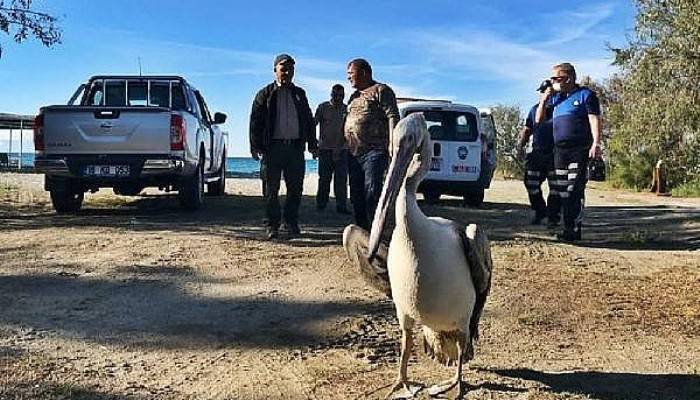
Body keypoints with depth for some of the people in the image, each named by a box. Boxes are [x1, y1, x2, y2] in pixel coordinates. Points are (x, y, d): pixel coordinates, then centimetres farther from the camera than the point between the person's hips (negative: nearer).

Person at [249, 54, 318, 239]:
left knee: (295, 189, 5)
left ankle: (292, 224, 16)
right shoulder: (265, 94, 7)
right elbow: (255, 121, 2)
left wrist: (312, 143, 11)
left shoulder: (299, 94, 17)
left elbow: (309, 120, 19)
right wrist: (256, 146, -7)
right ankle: (272, 226, 9)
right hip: (273, 146, -3)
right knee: (271, 190, 0)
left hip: (295, 146, 3)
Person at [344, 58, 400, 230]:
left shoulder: (381, 90, -1)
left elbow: (393, 117, -10)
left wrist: (392, 143, -21)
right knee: (356, 195, 9)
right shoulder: (354, 96, 24)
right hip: (353, 153, 9)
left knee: (372, 192, -14)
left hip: (374, 152, -8)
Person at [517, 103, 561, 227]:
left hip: (555, 155, -4)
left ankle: (553, 217, 6)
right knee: (531, 184, 3)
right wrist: (521, 142, 2)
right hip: (537, 153, 4)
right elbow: (527, 129, 17)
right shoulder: (534, 109, 14)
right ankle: (539, 212, 22)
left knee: (555, 187, -4)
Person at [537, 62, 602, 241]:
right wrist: (544, 100, 8)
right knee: (562, 190, 6)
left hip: (579, 150, -6)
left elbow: (595, 119, -6)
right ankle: (568, 227, 13)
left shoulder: (585, 94, 1)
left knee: (575, 190, -10)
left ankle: (575, 229, -9)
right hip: (559, 150, 7)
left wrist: (596, 143, -17)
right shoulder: (555, 98, 19)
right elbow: (539, 119, 22)